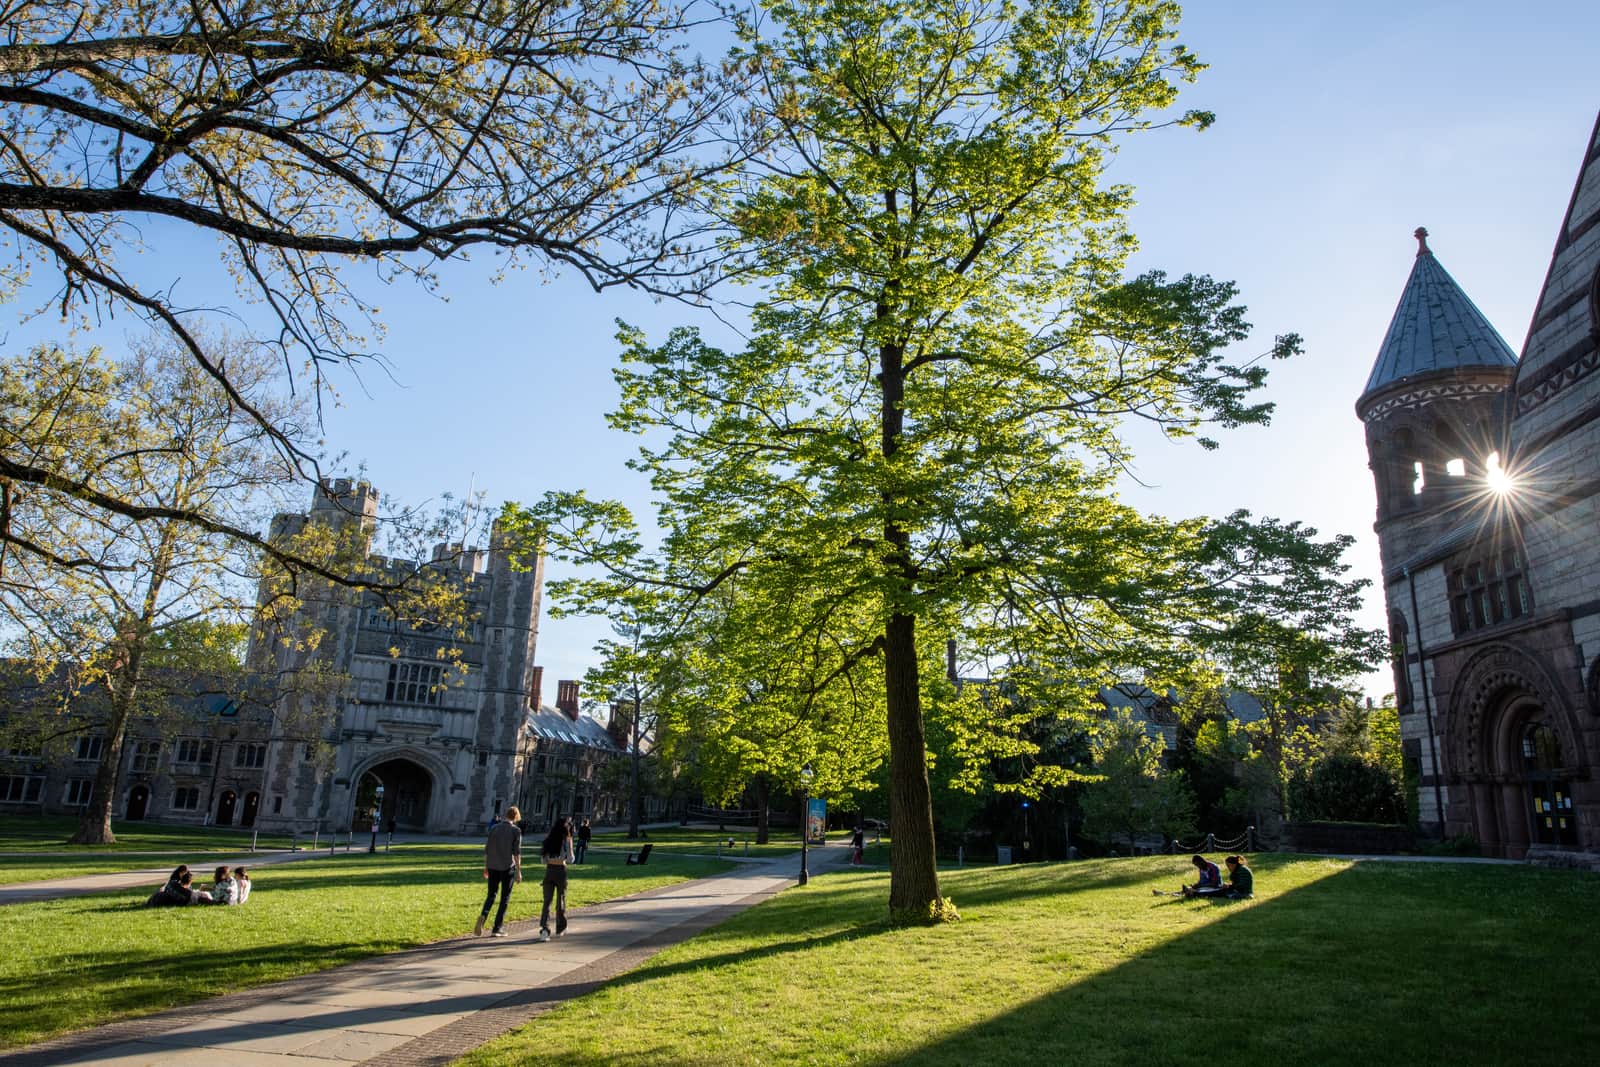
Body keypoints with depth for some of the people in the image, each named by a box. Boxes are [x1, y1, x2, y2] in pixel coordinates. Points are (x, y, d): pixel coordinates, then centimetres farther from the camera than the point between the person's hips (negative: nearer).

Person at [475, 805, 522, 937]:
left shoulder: (494, 828, 6)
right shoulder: (516, 830, -5)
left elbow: (487, 849, 8)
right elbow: (516, 852, -9)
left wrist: (485, 867, 17)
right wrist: (518, 871, -5)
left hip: (492, 867, 3)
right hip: (507, 867, -3)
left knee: (491, 895, 13)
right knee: (505, 898, 8)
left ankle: (483, 916, -15)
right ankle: (497, 928, 7)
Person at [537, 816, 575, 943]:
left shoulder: (548, 838, 5)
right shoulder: (567, 839, -7)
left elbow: (543, 857, 7)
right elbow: (570, 859, -8)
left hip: (549, 870, 3)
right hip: (561, 871, -3)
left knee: (547, 901, 1)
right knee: (561, 900, 14)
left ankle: (544, 929, -15)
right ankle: (560, 929, 26)